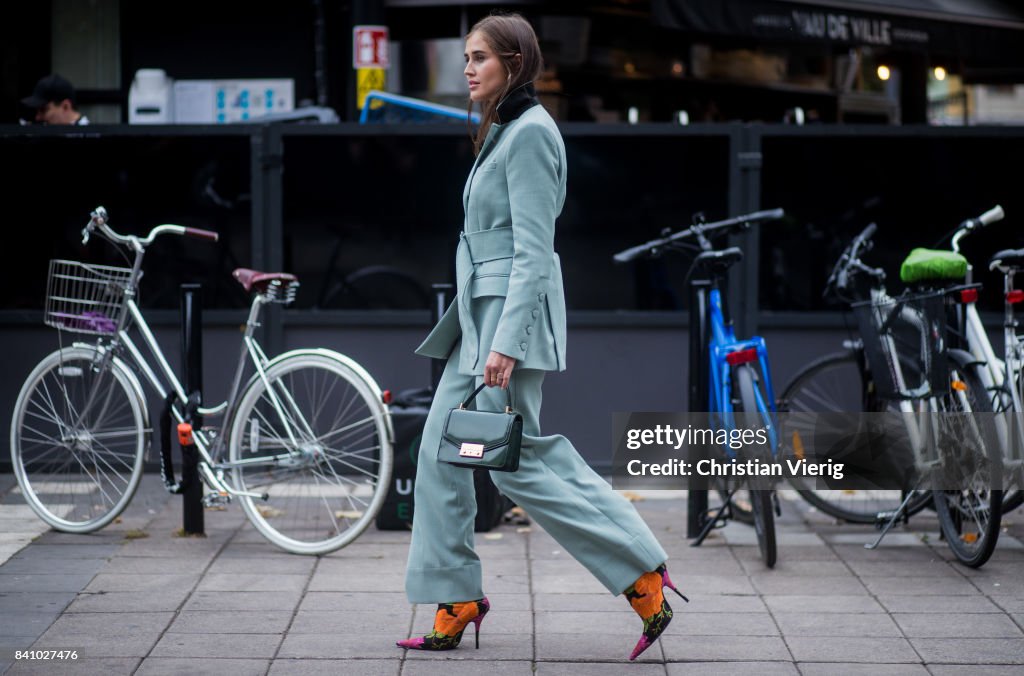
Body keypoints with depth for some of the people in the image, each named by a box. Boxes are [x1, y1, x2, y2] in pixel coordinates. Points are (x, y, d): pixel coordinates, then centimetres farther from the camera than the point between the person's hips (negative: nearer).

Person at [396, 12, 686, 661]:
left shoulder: (530, 132, -13)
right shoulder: (503, 131, 17)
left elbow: (532, 248, -19)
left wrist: (507, 341, -23)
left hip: (513, 312, -10)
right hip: (480, 314, 10)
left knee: (517, 460, -8)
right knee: (441, 453, 7)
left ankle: (641, 571, 0)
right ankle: (456, 603, 12)